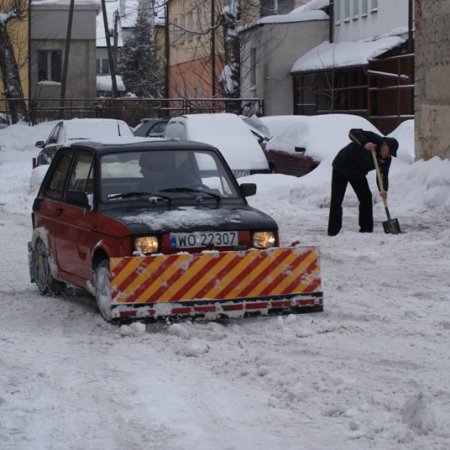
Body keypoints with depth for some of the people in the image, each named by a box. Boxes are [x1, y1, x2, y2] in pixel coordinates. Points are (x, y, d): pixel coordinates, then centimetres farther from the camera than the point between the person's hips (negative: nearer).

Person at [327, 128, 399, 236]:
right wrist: (365, 144, -48)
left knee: (366, 197, -2)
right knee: (336, 200, -6)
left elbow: (383, 175, -15)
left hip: (358, 173, 6)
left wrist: (383, 189, -34)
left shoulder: (386, 159, -9)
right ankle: (333, 231, -3)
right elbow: (353, 133, -33)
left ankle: (366, 229, 5)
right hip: (342, 167, -6)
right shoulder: (373, 138, -26)